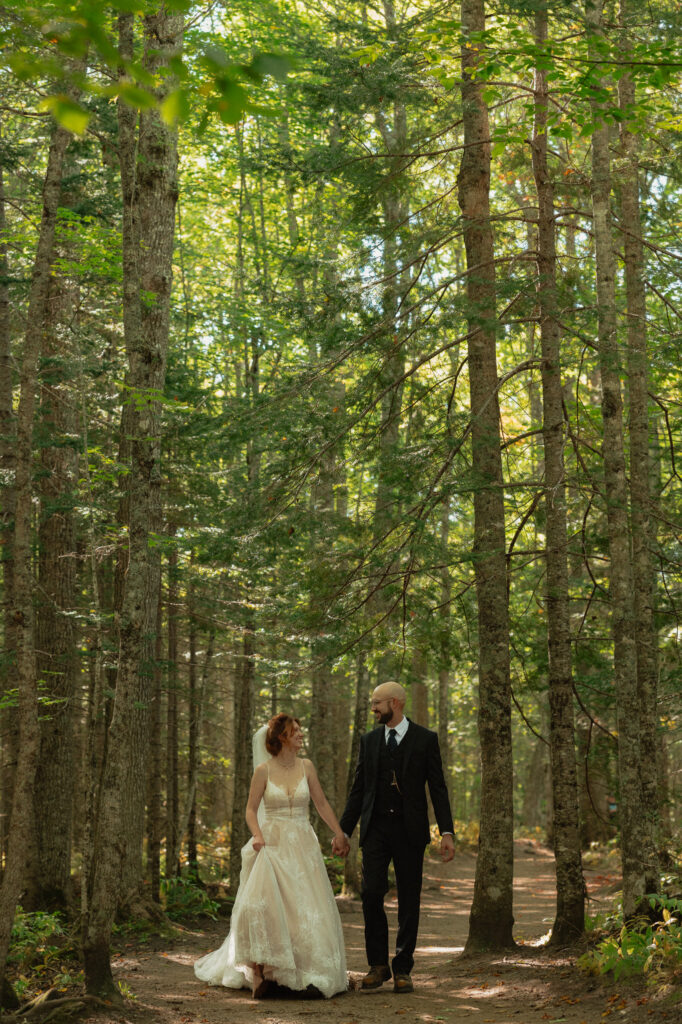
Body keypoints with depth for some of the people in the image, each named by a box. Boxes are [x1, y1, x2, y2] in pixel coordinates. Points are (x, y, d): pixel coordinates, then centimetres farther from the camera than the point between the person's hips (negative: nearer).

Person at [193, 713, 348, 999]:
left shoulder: (306, 767, 5)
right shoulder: (264, 770, -2)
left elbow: (321, 803, 13)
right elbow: (251, 809, 1)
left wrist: (339, 833, 11)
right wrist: (257, 835, -16)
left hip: (303, 845, 3)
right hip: (273, 844, -3)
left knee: (307, 909, 0)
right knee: (262, 904, -20)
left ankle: (308, 973, 11)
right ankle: (260, 971, -17)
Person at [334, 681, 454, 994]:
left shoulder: (425, 739, 1)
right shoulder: (369, 740, 10)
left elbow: (437, 788, 0)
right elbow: (358, 789, 13)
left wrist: (447, 832, -8)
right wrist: (344, 831, 8)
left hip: (410, 829, -2)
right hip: (375, 828, 2)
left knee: (409, 900, 2)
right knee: (371, 894, -6)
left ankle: (402, 969, 12)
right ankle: (378, 965, 8)